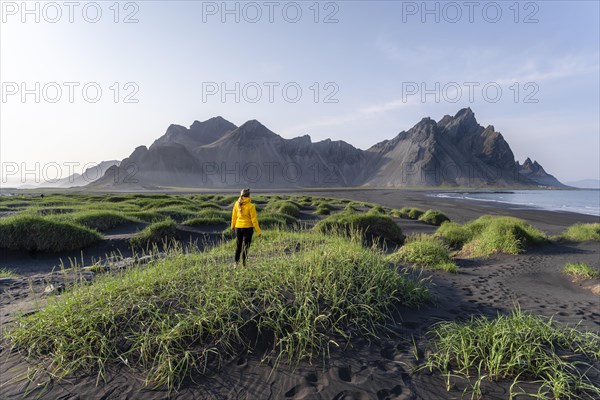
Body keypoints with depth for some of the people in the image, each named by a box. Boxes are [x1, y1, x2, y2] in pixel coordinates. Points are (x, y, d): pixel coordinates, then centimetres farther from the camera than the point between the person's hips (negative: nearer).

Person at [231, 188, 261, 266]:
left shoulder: (237, 204, -2)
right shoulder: (250, 206, -14)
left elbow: (234, 215, 7)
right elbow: (254, 219, -13)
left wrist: (233, 226, 22)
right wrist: (258, 230, -6)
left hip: (238, 227, 4)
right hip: (247, 227, -4)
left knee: (238, 245, 18)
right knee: (245, 246, 5)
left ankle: (236, 262, 24)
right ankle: (244, 263, 7)